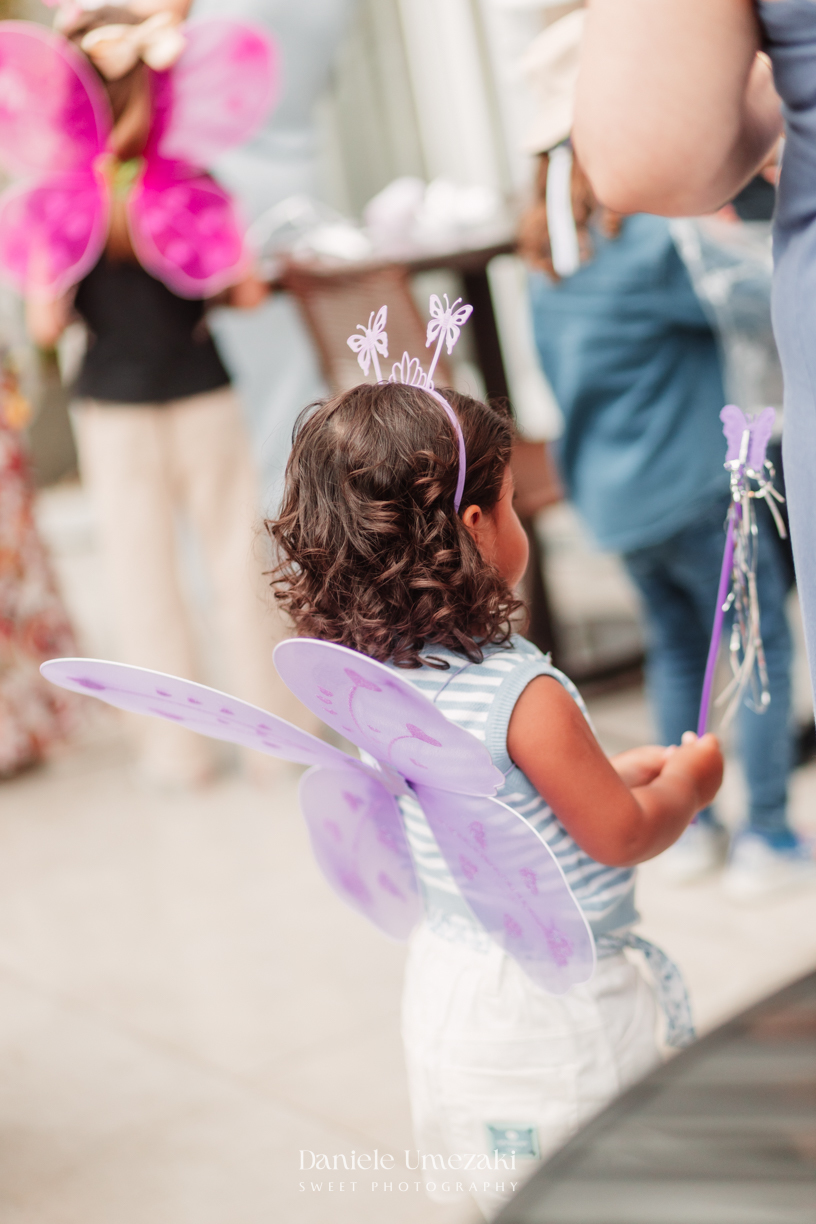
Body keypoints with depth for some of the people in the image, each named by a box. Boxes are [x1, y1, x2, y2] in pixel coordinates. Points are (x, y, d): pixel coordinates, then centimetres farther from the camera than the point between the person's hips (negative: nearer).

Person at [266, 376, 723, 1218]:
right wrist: (688, 783, 2)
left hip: (445, 981, 8)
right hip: (553, 995, -7)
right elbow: (622, 837, -17)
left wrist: (610, 774, 14)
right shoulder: (525, 696, -27)